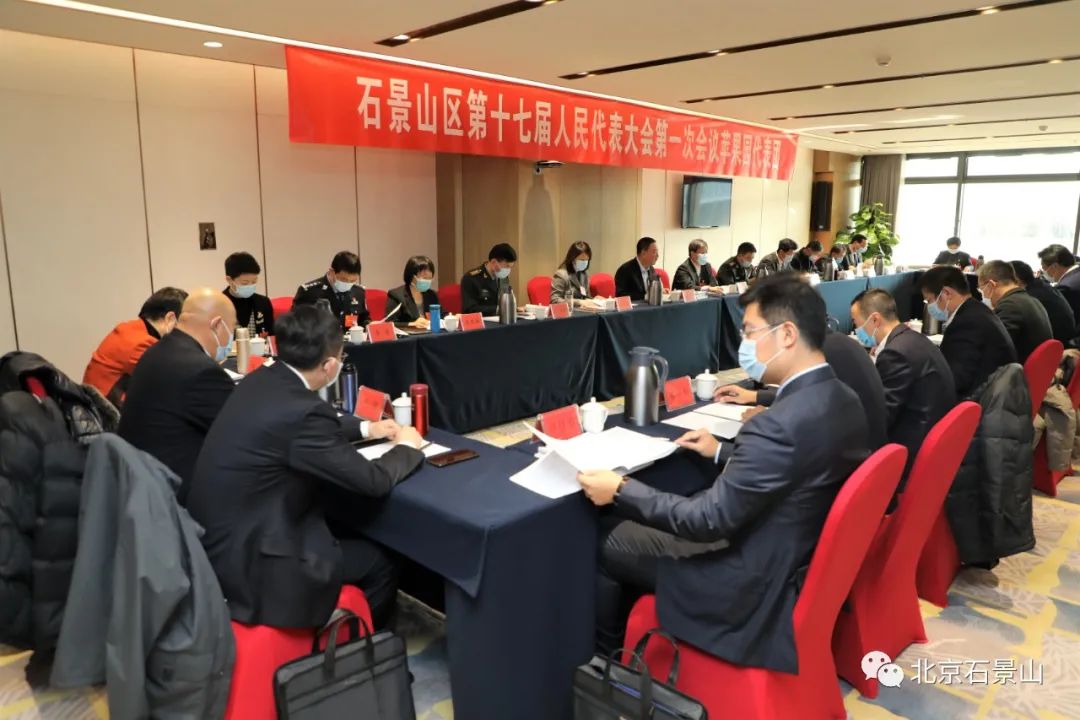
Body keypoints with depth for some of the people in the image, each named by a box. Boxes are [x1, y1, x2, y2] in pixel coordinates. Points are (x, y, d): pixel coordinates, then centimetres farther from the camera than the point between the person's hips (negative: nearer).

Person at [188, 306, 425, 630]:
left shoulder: (261, 381, 0)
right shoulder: (302, 410, -27)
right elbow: (374, 481, -16)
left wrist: (365, 429, 24)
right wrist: (407, 447, 3)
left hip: (219, 538, 9)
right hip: (244, 560, -9)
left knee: (347, 529, 22)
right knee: (379, 564, 6)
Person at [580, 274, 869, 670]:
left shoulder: (779, 424, -33)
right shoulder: (842, 399, -3)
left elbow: (709, 520, -26)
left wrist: (620, 491, -16)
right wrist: (723, 452, 16)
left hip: (759, 585, -9)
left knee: (603, 541, 6)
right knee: (633, 525, 20)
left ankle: (603, 645, 33)